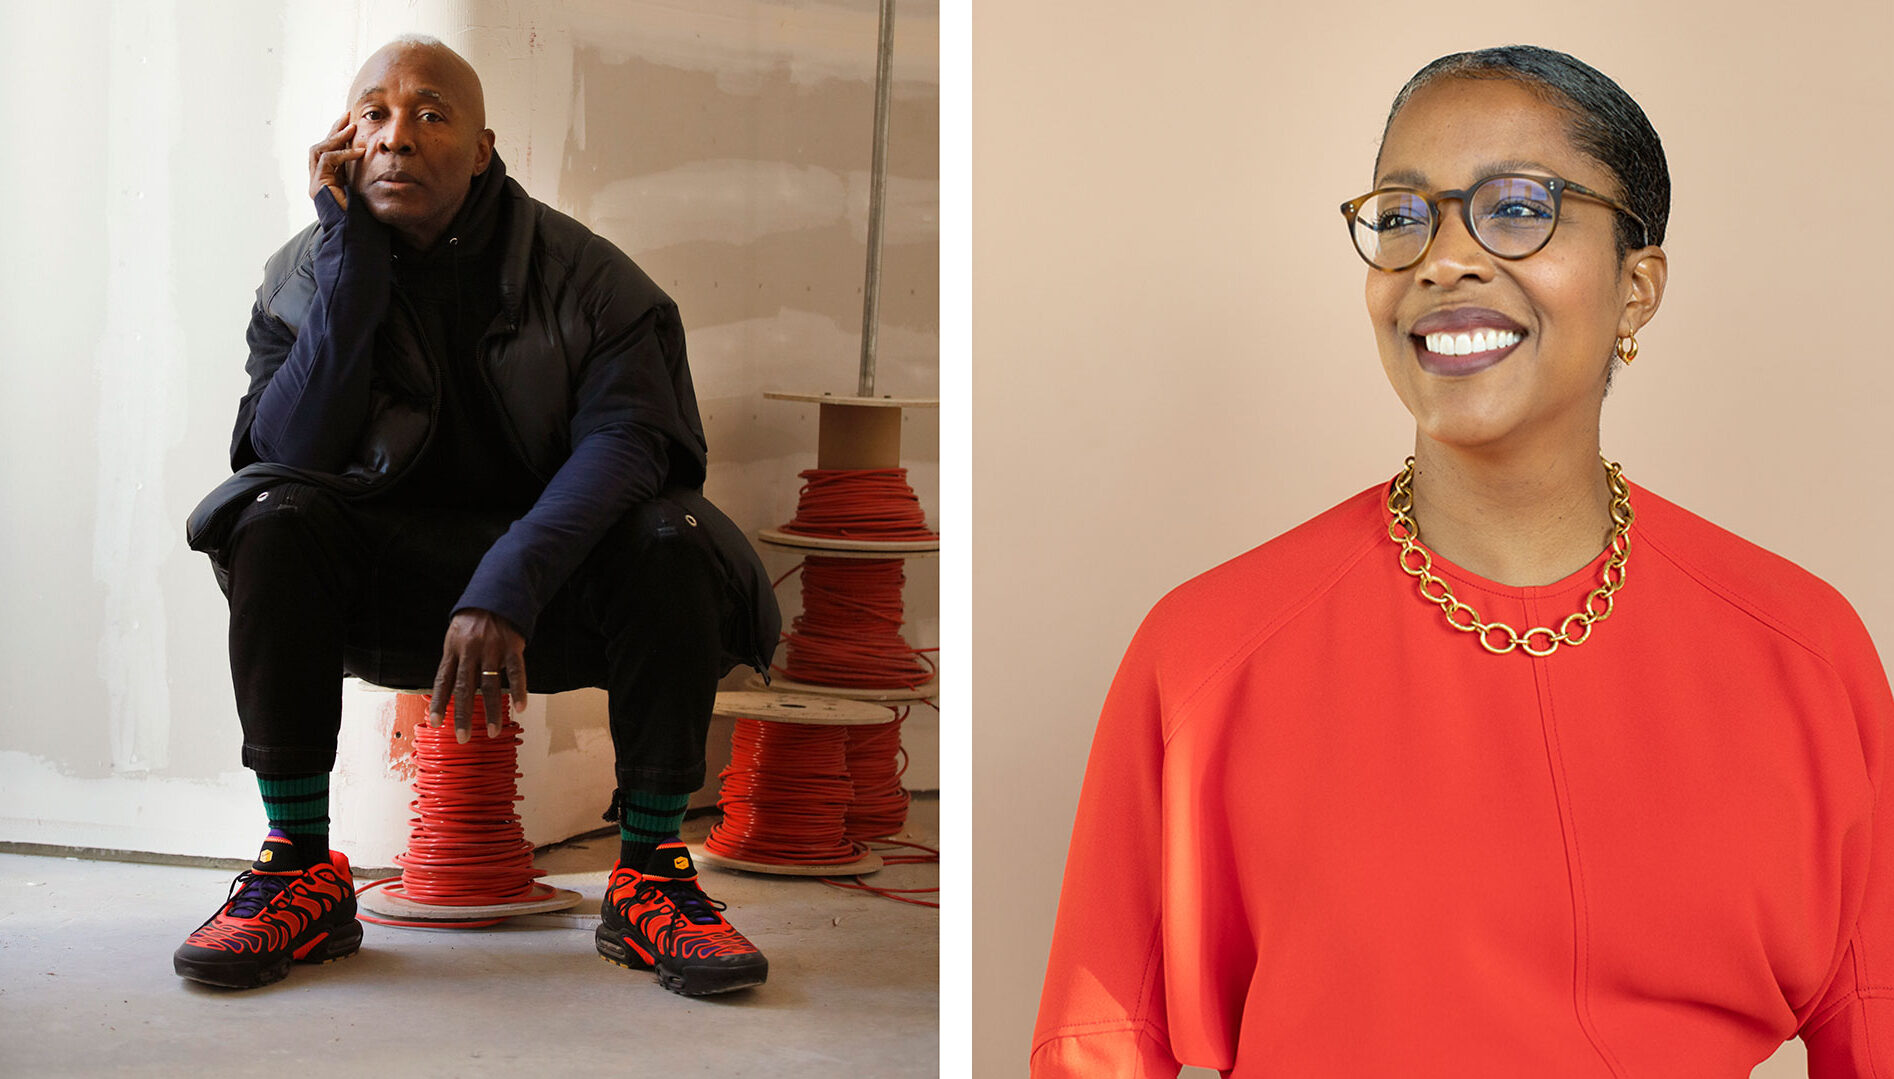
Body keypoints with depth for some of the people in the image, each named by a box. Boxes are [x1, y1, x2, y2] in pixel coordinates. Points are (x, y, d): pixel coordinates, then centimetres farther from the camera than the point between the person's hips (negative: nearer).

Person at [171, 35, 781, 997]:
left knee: (673, 540, -31)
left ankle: (650, 871, -21)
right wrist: (353, 258, -19)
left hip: (551, 572, -1)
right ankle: (301, 869, -21)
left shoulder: (583, 274, -8)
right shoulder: (304, 276, -1)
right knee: (273, 521, -27)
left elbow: (625, 437, -23)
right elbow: (289, 451, -16)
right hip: (386, 582, 2)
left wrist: (507, 587, -38)